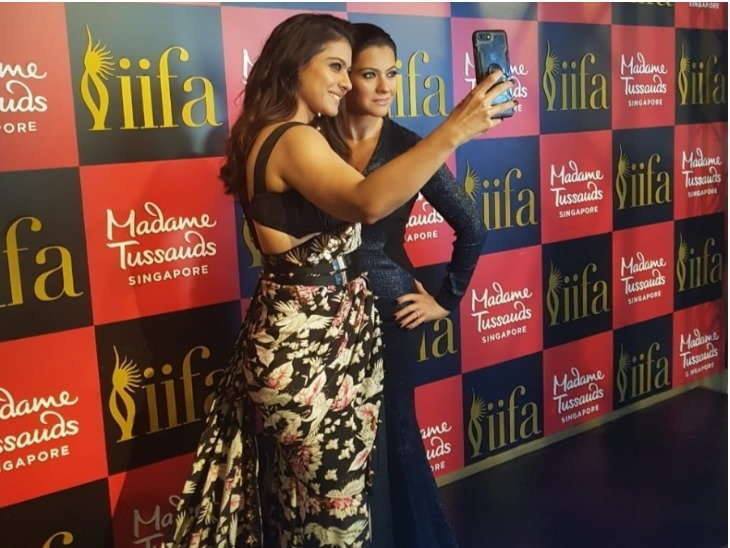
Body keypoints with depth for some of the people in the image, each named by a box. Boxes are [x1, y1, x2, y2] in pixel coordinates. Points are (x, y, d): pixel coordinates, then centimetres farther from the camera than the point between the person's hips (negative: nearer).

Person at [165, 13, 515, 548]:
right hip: (310, 347, -10)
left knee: (309, 498, 21)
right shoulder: (293, 140, -19)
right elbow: (368, 202, -39)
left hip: (307, 337, 10)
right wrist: (454, 131, -40)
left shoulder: (273, 136, 15)